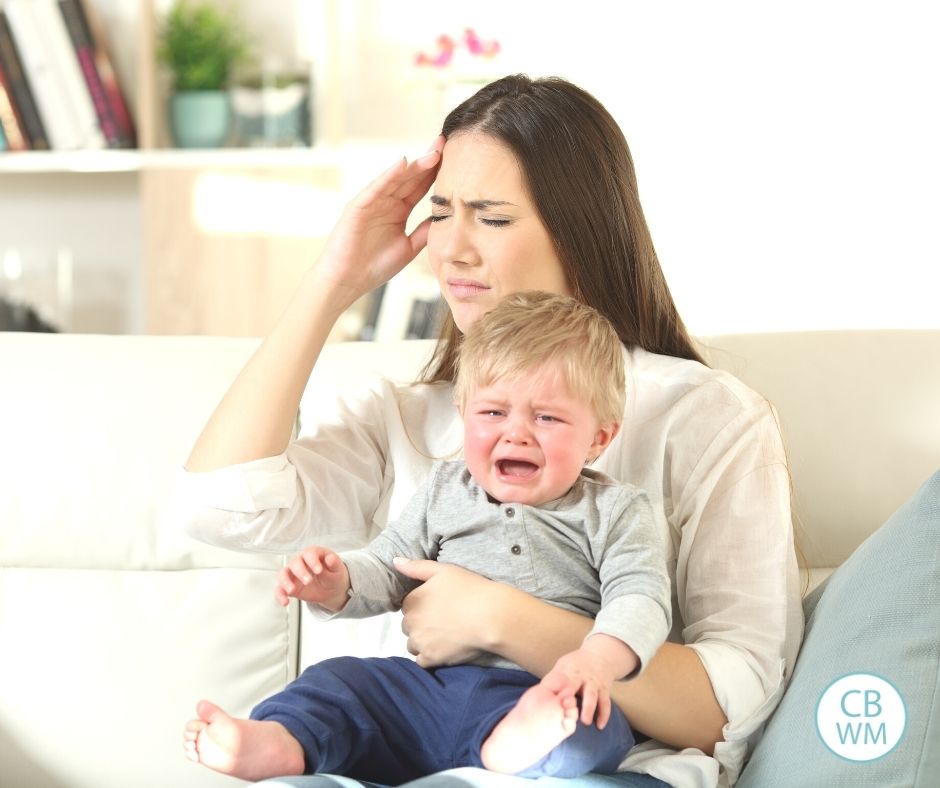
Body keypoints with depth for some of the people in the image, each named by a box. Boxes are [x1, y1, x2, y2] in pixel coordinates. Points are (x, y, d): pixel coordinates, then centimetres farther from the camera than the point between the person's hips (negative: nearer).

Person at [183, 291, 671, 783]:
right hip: (433, 683, 4)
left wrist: (599, 658, -28)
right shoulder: (445, 493, 18)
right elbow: (388, 570, 22)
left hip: (546, 699, -4)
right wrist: (338, 584, -3)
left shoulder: (613, 512, 7)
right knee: (339, 681, -15)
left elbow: (640, 598, -6)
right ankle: (275, 742, -40)